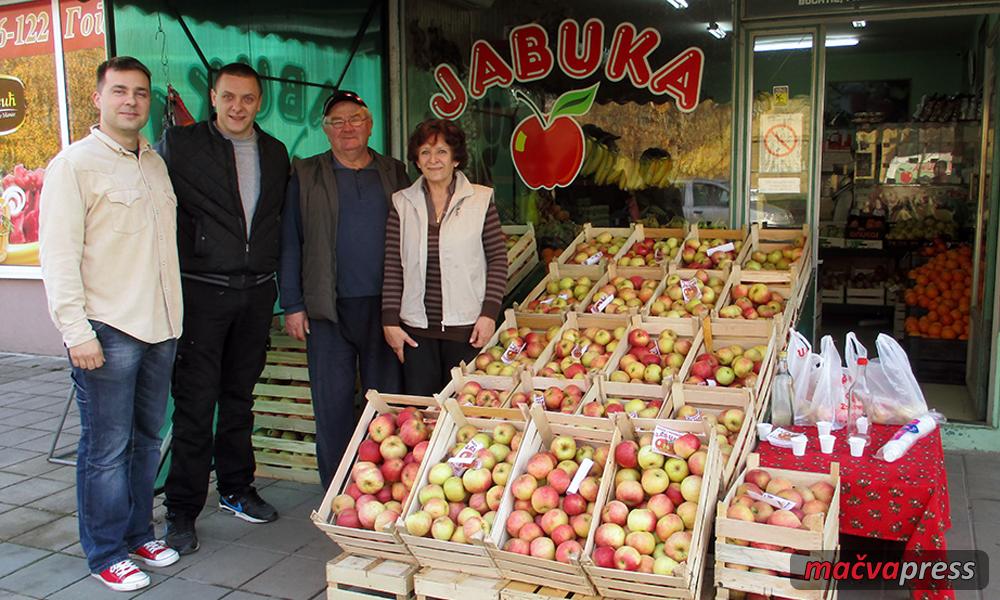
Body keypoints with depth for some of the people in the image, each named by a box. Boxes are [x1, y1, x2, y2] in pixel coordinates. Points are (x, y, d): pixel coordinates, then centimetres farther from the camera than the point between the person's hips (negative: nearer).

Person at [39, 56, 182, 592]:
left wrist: (173, 316, 15)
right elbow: (59, 256, -11)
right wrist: (76, 332, -16)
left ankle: (138, 534, 29)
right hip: (107, 332, -6)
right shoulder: (75, 164, -6)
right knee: (107, 449, 1)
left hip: (159, 327, 7)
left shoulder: (154, 163, 14)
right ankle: (107, 554, 16)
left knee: (147, 440, 15)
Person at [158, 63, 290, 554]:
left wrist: (278, 285, 12)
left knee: (240, 397, 15)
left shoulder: (275, 152, 11)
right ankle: (181, 510, 9)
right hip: (202, 290, -4)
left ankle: (236, 489, 29)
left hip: (256, 292, 4)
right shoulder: (180, 144, -3)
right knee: (195, 403, -2)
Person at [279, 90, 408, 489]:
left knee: (388, 399, 6)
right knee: (333, 404, 4)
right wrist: (292, 305, -1)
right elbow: (289, 243, 5)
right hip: (328, 308, -1)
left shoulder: (394, 173, 11)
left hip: (384, 306, 1)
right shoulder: (306, 175, 7)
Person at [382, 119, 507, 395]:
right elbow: (393, 267, 6)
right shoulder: (403, 203, 6)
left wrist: (489, 313, -6)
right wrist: (390, 321, 1)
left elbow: (498, 259, 2)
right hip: (416, 328, 2)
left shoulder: (480, 200, 0)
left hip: (467, 327, -1)